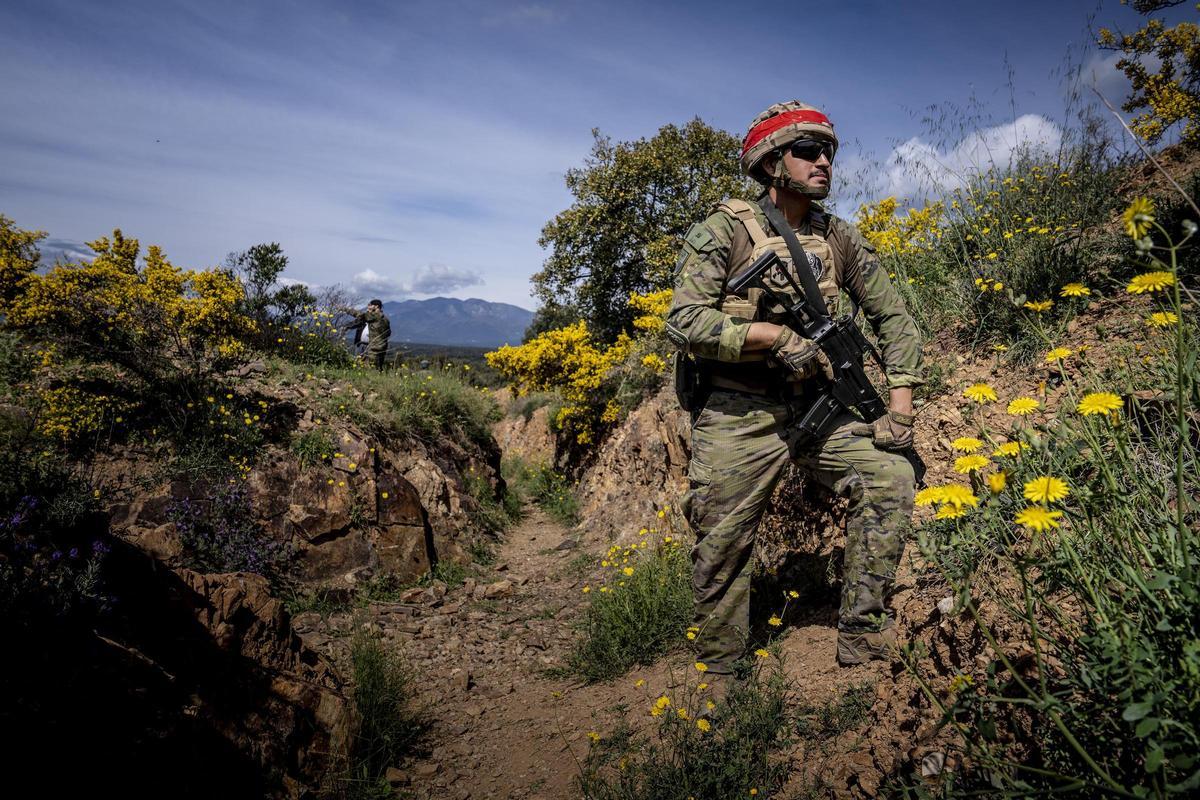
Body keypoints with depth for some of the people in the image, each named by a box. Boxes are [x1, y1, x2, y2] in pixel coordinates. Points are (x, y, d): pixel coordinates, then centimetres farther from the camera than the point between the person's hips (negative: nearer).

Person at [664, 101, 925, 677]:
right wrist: (774, 334, -21)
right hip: (738, 419, -4)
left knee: (892, 475, -10)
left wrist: (900, 407, 0)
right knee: (721, 552, 1)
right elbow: (683, 322, -17)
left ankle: (861, 638, 6)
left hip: (815, 409, 5)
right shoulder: (725, 229, -7)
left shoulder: (839, 239, 7)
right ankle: (719, 676, 23)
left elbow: (894, 318, 10)